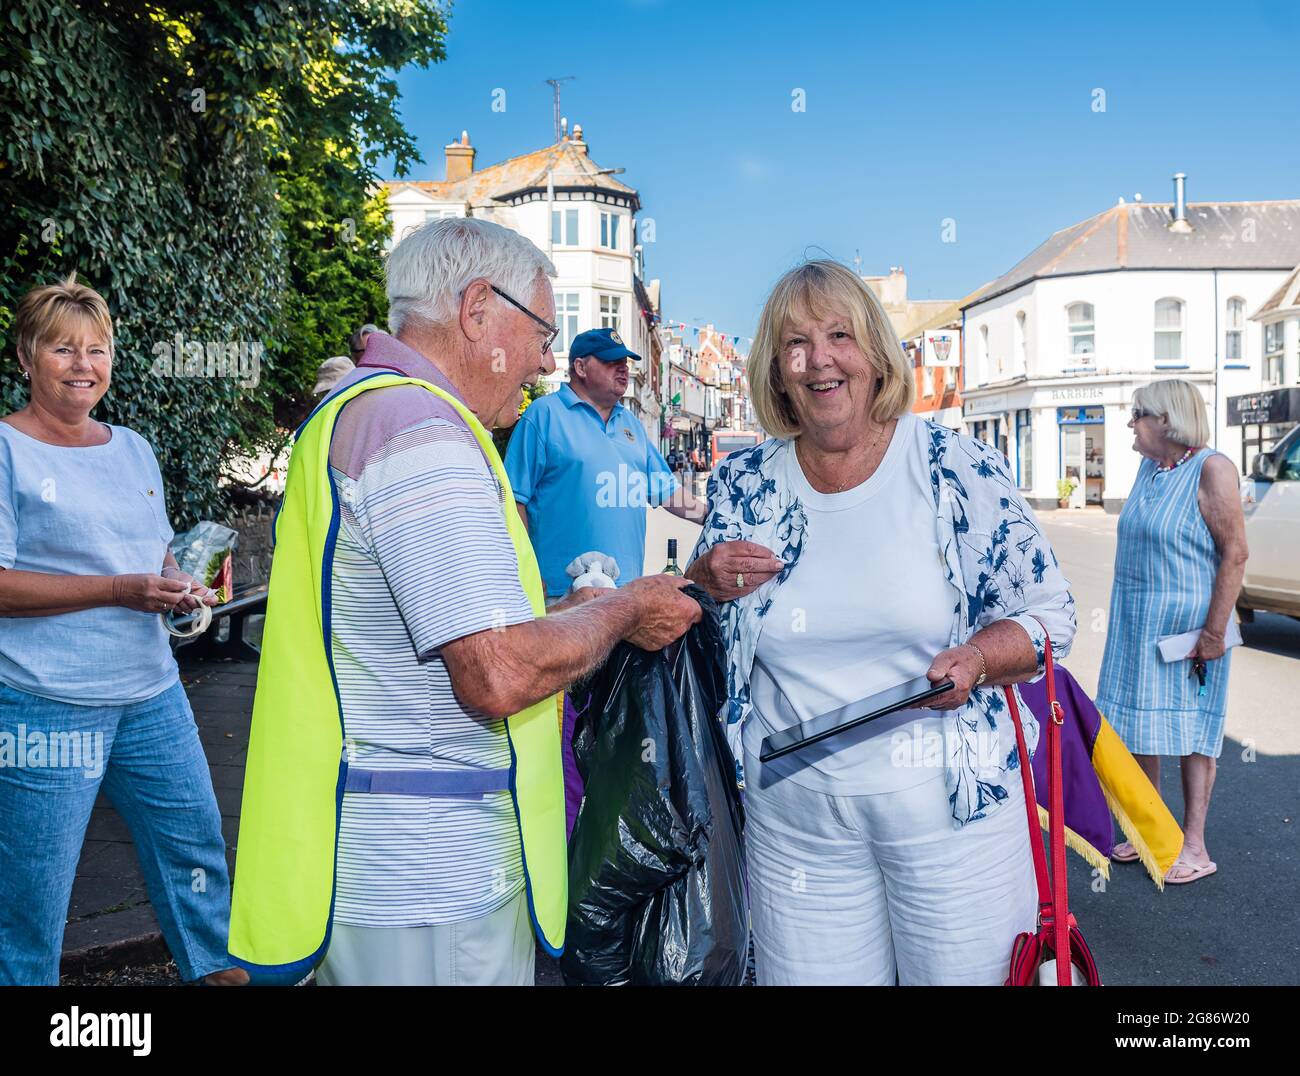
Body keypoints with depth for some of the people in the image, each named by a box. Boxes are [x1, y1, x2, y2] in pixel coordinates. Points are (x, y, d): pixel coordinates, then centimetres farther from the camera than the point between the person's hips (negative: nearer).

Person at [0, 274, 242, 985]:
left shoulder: (133, 449, 12)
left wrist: (180, 587, -1)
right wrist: (119, 590, -21)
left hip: (152, 694, 6)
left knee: (195, 839, 14)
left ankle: (217, 966, 33)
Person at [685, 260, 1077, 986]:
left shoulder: (960, 472, -6)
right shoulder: (745, 486, 2)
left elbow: (1050, 612, 0)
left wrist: (976, 657, -20)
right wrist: (706, 578, -10)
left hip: (952, 808, -1)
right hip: (795, 818, 2)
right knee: (807, 974, 13)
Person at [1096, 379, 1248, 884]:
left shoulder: (1211, 468, -13)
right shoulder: (1148, 467, 9)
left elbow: (1235, 553, -17)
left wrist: (1214, 630, -20)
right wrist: (1126, 614, 16)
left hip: (1186, 624, -7)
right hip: (1136, 623, 7)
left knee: (1191, 733, 3)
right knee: (1140, 728, 13)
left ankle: (1193, 847, 15)